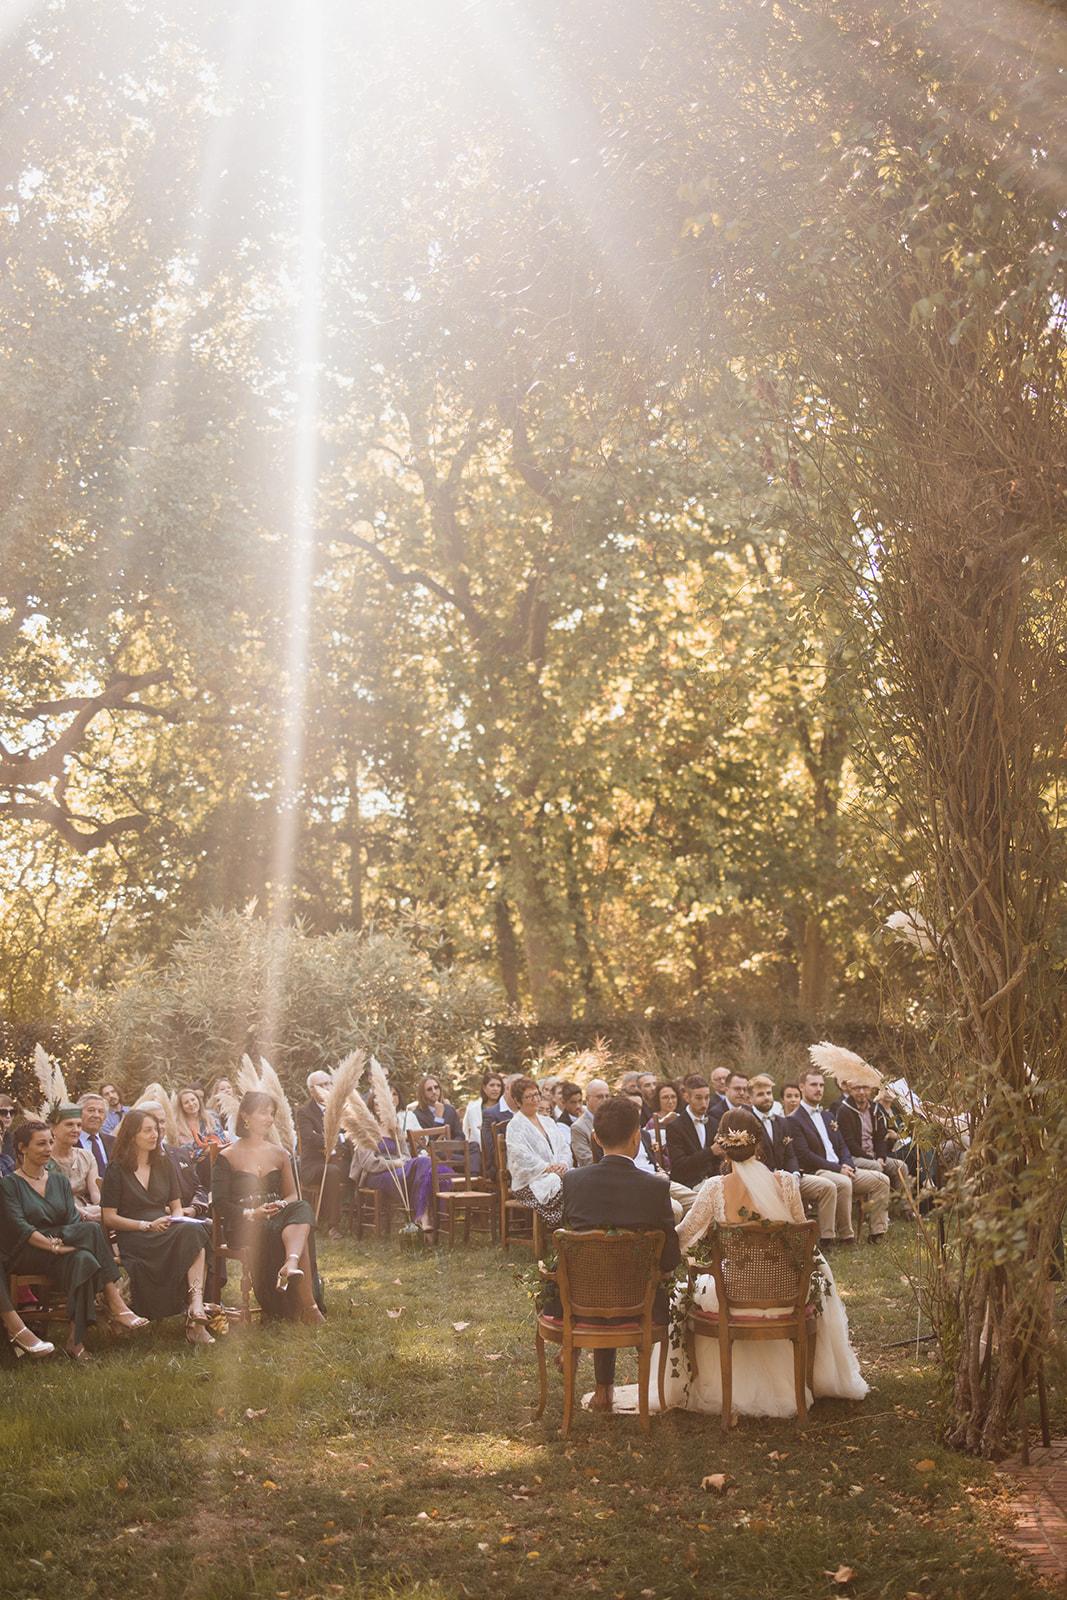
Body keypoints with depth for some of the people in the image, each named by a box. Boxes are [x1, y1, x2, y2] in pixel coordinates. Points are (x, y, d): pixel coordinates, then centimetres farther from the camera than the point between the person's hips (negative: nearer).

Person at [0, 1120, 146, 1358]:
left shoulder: (59, 1181, 19)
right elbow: (20, 1227, -11)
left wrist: (62, 1244, -14)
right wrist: (53, 1245, -25)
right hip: (25, 1256, -5)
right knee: (93, 1228, -30)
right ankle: (115, 1305, -31)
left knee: (82, 1260, -32)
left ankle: (75, 1340, -36)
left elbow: (73, 1221, 8)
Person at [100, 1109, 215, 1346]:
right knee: (191, 1234, -34)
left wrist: (176, 1220, -3)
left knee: (194, 1231, -33)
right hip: (133, 1239, -5)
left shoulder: (163, 1165, 21)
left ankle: (196, 1308, -44)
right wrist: (147, 1226, -12)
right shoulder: (117, 1169, 4)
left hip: (166, 1232, 5)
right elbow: (109, 1218, -1)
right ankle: (196, 1306, -36)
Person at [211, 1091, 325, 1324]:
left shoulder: (279, 1154, 20)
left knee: (302, 1209, -33)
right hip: (241, 1225, -3)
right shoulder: (227, 1157, 5)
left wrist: (281, 1205, -13)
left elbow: (293, 1195, 12)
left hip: (277, 1216, 4)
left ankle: (291, 1265, -59)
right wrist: (251, 1213, -20)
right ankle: (307, 1303, -38)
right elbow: (219, 1203, -4)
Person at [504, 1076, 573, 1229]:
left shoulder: (548, 1121, 24)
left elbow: (564, 1147, 17)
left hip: (557, 1174, 6)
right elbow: (521, 1156, -13)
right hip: (529, 1182, -6)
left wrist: (563, 1163, -4)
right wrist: (547, 1168, -18)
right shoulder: (515, 1126, 1)